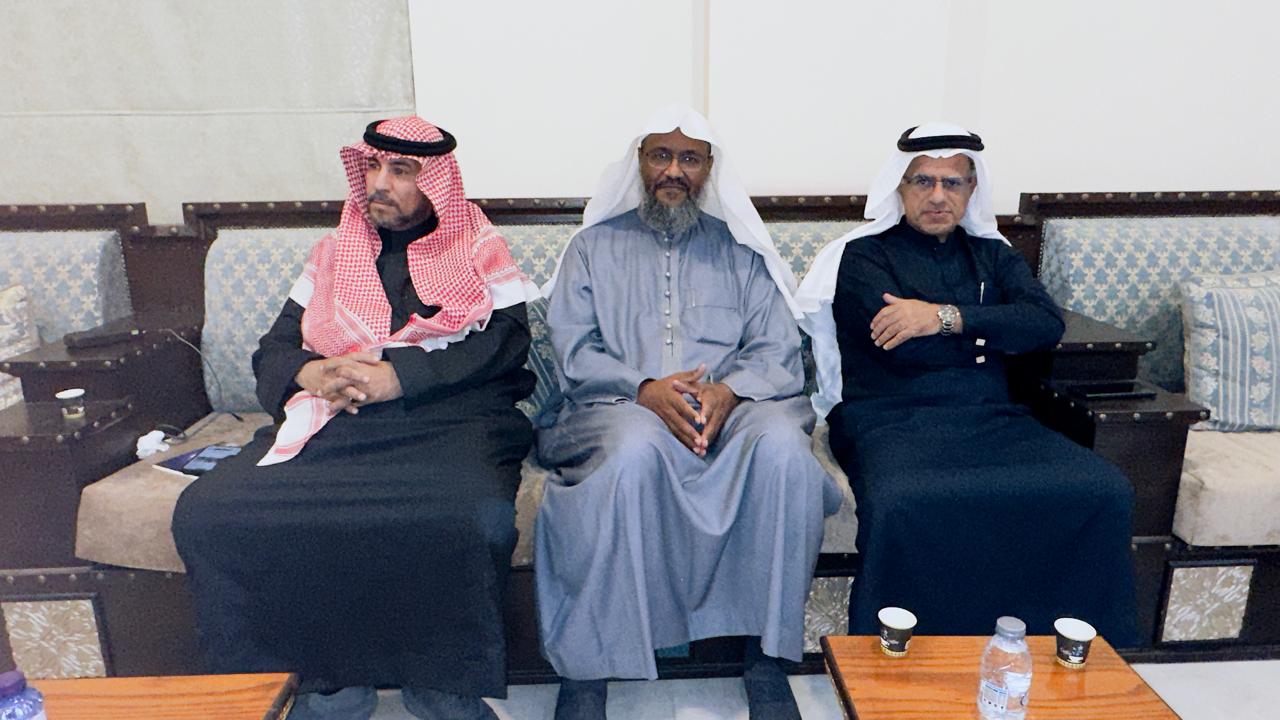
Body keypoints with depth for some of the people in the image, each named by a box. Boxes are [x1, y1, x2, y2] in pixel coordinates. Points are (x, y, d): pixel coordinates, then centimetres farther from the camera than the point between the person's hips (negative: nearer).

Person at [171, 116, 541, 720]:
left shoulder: (480, 250, 14)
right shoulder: (332, 254, 24)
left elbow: (504, 342, -2)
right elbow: (272, 350, 20)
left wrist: (396, 375, -13)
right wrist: (312, 373, -5)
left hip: (449, 420, -3)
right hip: (335, 423, 4)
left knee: (481, 519, -36)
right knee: (204, 512, -20)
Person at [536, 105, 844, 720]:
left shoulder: (739, 248, 19)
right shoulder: (595, 244, 17)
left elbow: (778, 351, 8)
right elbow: (571, 348, 3)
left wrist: (728, 390, -15)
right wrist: (645, 389, -15)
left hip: (731, 408, 2)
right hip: (621, 408, -1)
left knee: (781, 443, -32)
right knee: (632, 448, -37)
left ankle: (766, 651, -17)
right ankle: (588, 664, -22)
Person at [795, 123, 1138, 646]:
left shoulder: (992, 255, 23)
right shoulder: (864, 255, 9)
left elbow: (1047, 324, 3)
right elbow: (902, 347, -8)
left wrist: (946, 317, -11)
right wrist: (993, 332, 5)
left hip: (990, 420, 5)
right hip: (893, 421, -4)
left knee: (1105, 493, -21)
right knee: (901, 506, -37)